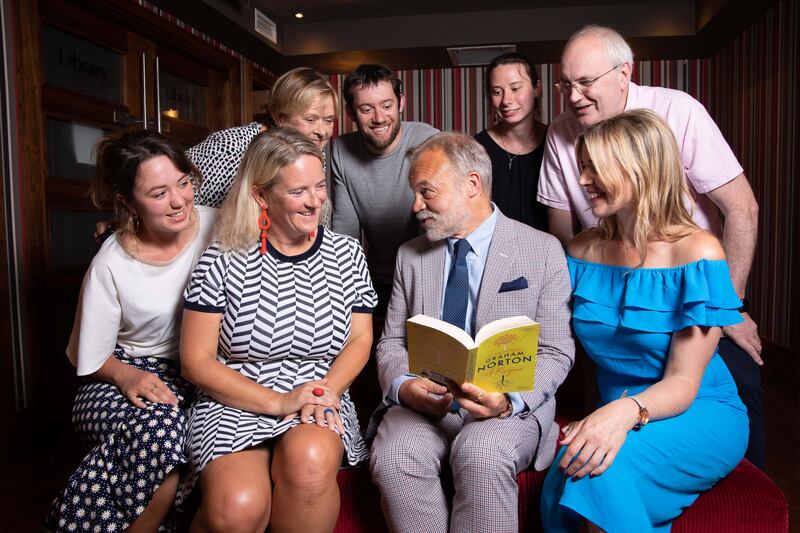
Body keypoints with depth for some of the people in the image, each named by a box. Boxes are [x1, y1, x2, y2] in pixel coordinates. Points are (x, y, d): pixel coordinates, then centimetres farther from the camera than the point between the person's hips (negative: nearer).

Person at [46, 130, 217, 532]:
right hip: (125, 375, -1)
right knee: (159, 428, -35)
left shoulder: (217, 226, -7)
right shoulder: (111, 265, -9)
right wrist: (127, 376, -20)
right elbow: (89, 359, 1)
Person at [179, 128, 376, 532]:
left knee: (310, 460, -32)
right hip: (234, 405, -1)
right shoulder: (223, 260, -3)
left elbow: (359, 339, 7)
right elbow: (196, 360, -4)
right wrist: (278, 402, -14)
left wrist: (326, 391, -13)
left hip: (321, 404, 2)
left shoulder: (346, 254, 6)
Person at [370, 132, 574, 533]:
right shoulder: (410, 256, 13)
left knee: (481, 455, -34)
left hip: (511, 405, -2)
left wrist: (509, 400, -20)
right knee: (392, 456, -28)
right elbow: (391, 341, 12)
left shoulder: (542, 251, 2)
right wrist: (401, 386, -11)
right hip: (423, 400, 3)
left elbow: (556, 351, -1)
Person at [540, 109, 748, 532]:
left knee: (602, 467, -33)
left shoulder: (697, 252, -13)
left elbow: (682, 382, -17)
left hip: (701, 417, -3)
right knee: (558, 491, -27)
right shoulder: (583, 251, 3)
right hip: (613, 414, 4)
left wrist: (627, 411, -35)